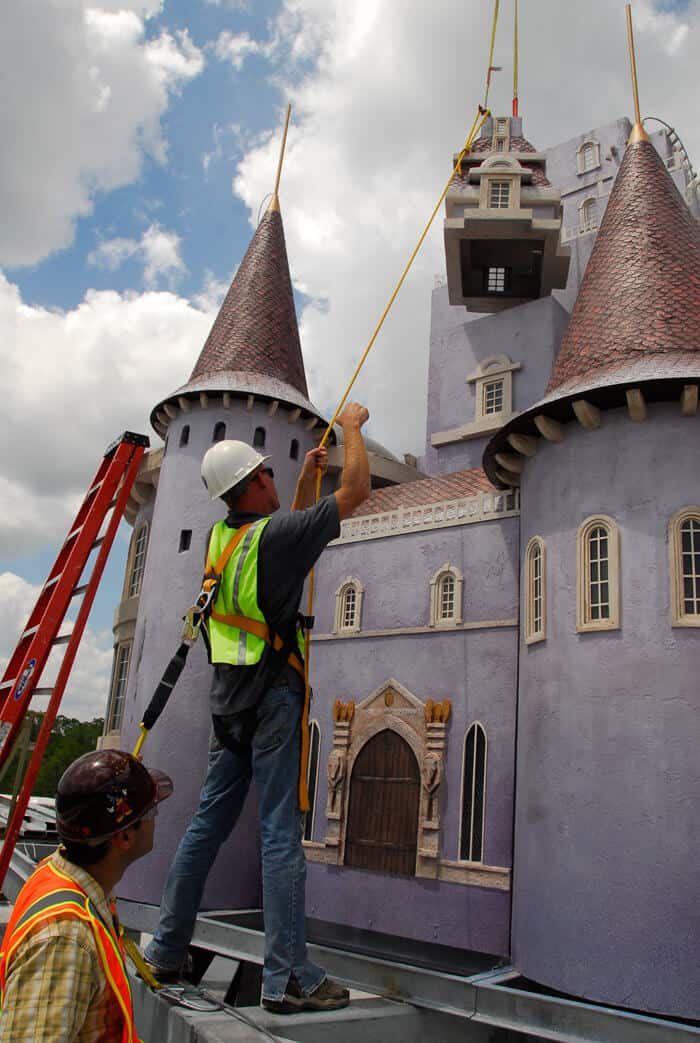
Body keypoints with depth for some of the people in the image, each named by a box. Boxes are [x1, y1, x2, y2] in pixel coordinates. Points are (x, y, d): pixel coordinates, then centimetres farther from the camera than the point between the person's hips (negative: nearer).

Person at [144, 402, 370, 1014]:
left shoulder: (224, 538, 9)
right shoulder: (273, 534, -14)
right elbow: (356, 492, -8)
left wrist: (306, 476, 30)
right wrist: (352, 426, 6)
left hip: (230, 696, 8)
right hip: (273, 693, -8)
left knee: (208, 823, 15)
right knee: (280, 832, -5)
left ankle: (167, 950, 24)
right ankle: (288, 976, 1)